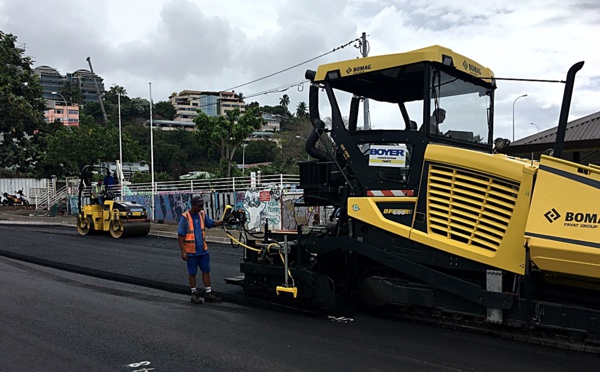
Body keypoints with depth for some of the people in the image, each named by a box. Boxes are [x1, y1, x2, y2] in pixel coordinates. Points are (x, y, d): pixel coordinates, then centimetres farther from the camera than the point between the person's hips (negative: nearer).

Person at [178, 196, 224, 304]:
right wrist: (183, 251, -15)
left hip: (203, 250, 6)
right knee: (192, 273, 6)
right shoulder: (185, 217, -13)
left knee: (206, 271, 8)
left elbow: (211, 223, 15)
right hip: (191, 251, -5)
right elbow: (180, 236, -12)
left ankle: (208, 293, 16)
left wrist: (223, 222, -2)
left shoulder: (202, 214, 5)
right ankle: (194, 294, 18)